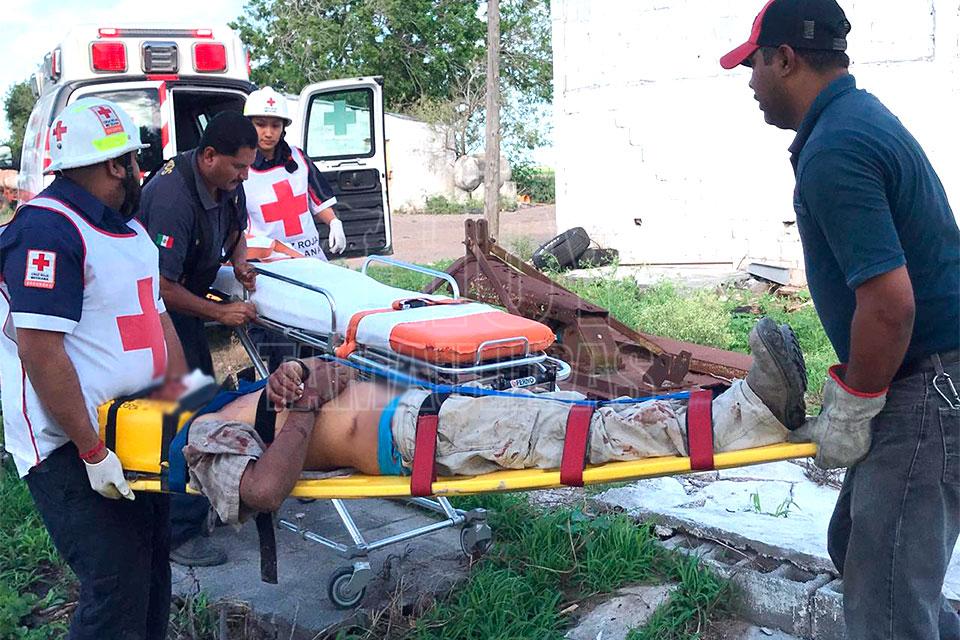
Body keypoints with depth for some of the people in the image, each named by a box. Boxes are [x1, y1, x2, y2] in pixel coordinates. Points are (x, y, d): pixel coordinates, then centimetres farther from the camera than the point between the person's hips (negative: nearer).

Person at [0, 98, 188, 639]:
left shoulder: (126, 225, 13)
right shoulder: (46, 229, -18)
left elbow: (156, 315, 17)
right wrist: (93, 451, -22)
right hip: (72, 450, -9)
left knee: (153, 570, 18)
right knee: (118, 593, -6)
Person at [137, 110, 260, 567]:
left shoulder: (227, 182, -3)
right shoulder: (173, 197, -31)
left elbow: (236, 230, 18)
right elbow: (162, 286, -30)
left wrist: (239, 259, -3)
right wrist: (219, 313, -24)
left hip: (184, 300, 10)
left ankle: (202, 502, 32)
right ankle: (179, 533, 1)